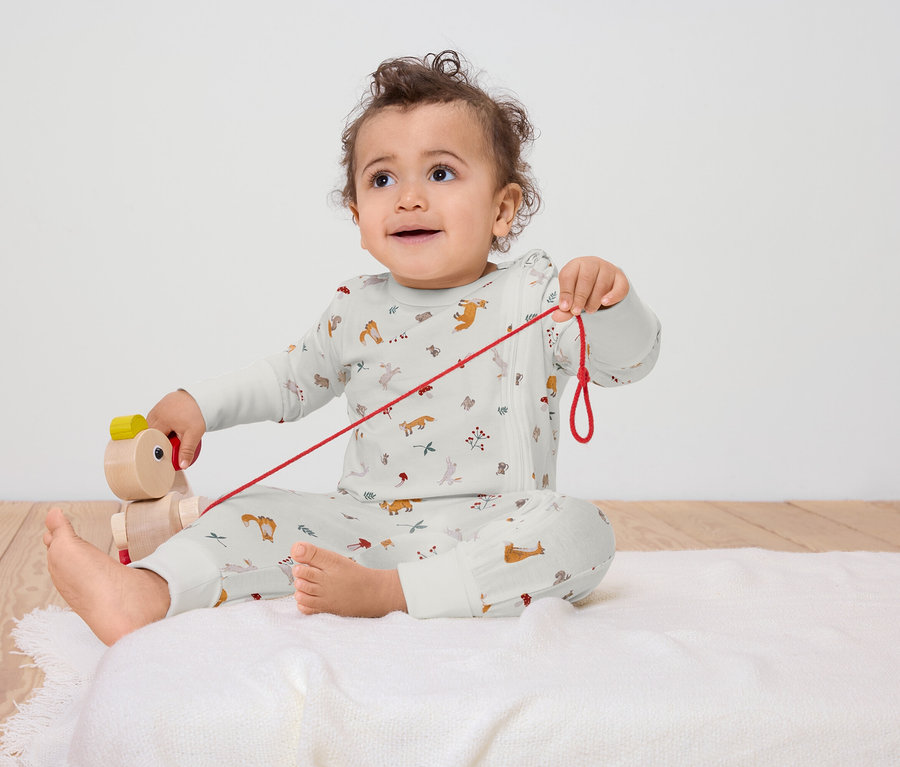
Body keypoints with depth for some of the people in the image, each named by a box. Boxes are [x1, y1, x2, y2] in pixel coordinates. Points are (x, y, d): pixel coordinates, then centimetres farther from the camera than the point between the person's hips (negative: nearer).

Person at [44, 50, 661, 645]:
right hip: (367, 527, 3)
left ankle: (387, 593, -38)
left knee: (579, 529, -31)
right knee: (255, 514, -11)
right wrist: (201, 403, 15)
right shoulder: (357, 312, 8)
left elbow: (629, 360, -12)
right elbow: (297, 376, 25)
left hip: (489, 531, -3)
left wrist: (610, 301, -33)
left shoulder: (535, 296, -4)